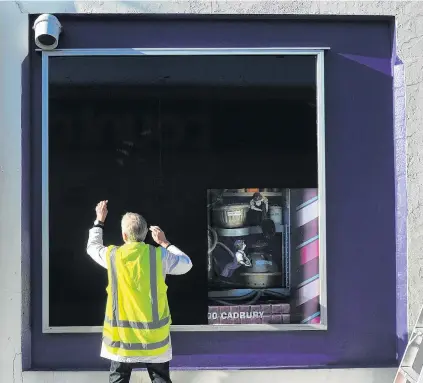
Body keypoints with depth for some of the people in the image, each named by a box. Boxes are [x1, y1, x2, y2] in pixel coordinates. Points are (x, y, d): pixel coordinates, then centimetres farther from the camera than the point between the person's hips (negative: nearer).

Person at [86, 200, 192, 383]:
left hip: (122, 334, 1)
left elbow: (92, 247, 17)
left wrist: (99, 221, 27)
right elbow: (187, 265, 9)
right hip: (154, 334, 0)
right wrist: (165, 243, 16)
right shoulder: (159, 255, -9)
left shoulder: (112, 255, -7)